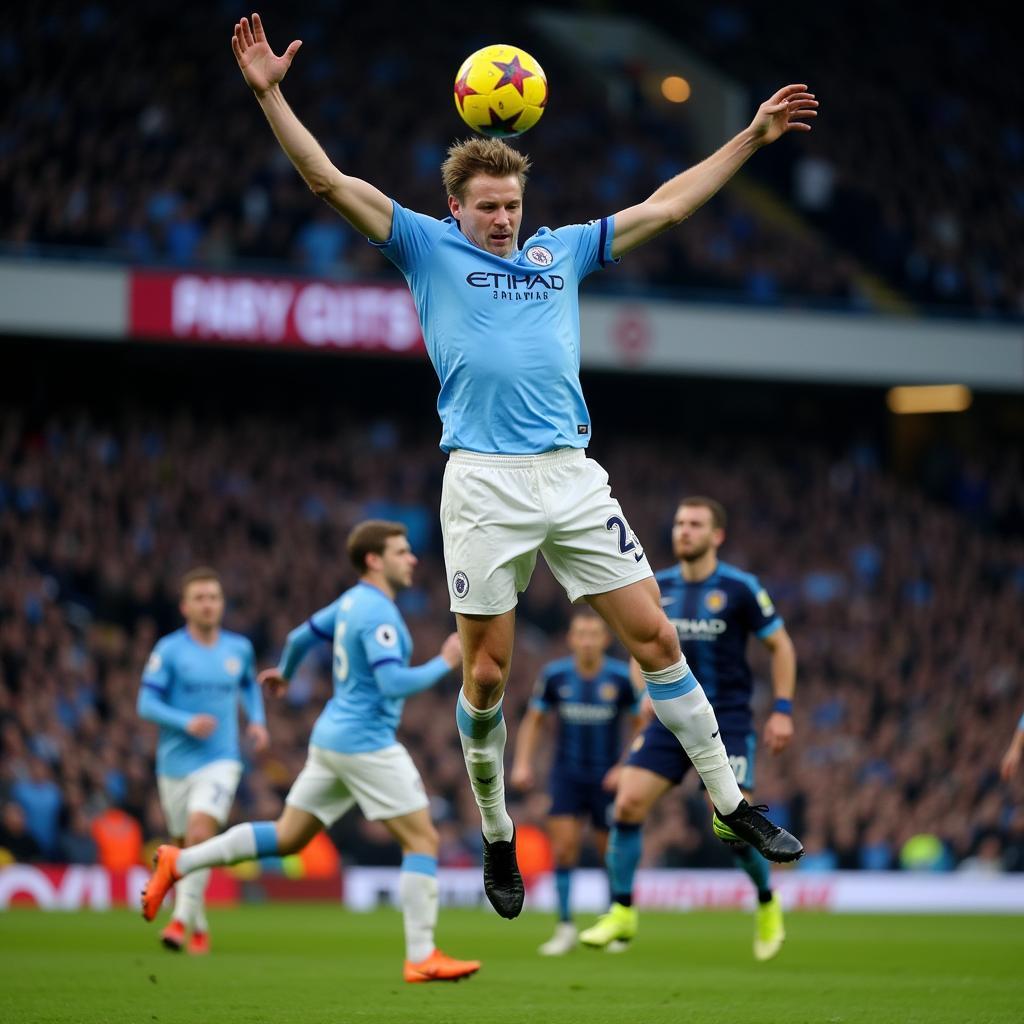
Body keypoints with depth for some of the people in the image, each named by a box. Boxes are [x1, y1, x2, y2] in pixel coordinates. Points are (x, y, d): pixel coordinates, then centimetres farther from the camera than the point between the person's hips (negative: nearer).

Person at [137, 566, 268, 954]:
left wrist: (258, 721, 9)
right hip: (177, 762, 0)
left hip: (220, 762, 0)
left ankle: (182, 919, -24)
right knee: (184, 846, 9)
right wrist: (187, 722, -22)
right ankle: (199, 929, 26)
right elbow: (146, 704, -8)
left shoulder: (240, 649, 5)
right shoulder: (169, 650, -5)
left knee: (201, 832, -23)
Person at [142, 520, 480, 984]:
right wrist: (445, 663, -15)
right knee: (422, 840, -6)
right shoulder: (377, 613, -17)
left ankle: (178, 862, 11)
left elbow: (303, 634, 27)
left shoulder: (353, 601, 12)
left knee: (286, 837, 14)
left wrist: (283, 671, 46)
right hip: (365, 744, -9)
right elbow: (395, 683, -27)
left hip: (333, 738, 9)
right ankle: (422, 958, -7)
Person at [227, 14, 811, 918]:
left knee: (654, 637, 0)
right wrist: (270, 96, -6)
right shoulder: (429, 248, 9)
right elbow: (331, 182, 3)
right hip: (484, 483, -3)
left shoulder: (562, 250, 18)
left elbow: (668, 205, 23)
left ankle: (730, 802, 8)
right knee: (487, 674, 1)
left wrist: (752, 136, 22)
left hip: (572, 477, 3)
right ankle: (498, 838, 17)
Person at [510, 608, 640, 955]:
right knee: (564, 845, -12)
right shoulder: (554, 675, -5)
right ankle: (565, 927, -3)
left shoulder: (622, 677, -10)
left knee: (610, 849, 3)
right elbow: (533, 720, 8)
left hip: (606, 777, -1)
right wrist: (522, 763, -2)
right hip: (567, 773, 1)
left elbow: (643, 726, -1)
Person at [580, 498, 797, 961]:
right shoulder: (657, 587, 4)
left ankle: (767, 903, 16)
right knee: (628, 803, -11)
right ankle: (621, 913, 1)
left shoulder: (740, 588, -7)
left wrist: (782, 710, -5)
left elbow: (780, 645, 1)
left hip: (727, 721, -4)